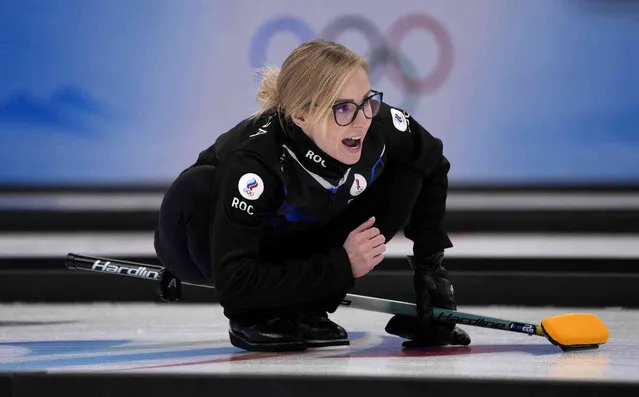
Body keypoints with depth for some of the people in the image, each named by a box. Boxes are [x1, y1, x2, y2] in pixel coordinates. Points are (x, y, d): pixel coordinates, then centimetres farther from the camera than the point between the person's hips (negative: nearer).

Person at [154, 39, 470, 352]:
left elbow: (432, 167, -3)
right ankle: (252, 318, -13)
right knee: (199, 188, -37)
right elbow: (235, 283, -40)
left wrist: (429, 260, -9)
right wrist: (341, 267, -36)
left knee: (406, 174, -14)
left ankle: (306, 310, -7)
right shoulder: (251, 159, -40)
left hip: (293, 245, 5)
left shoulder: (379, 126, -27)